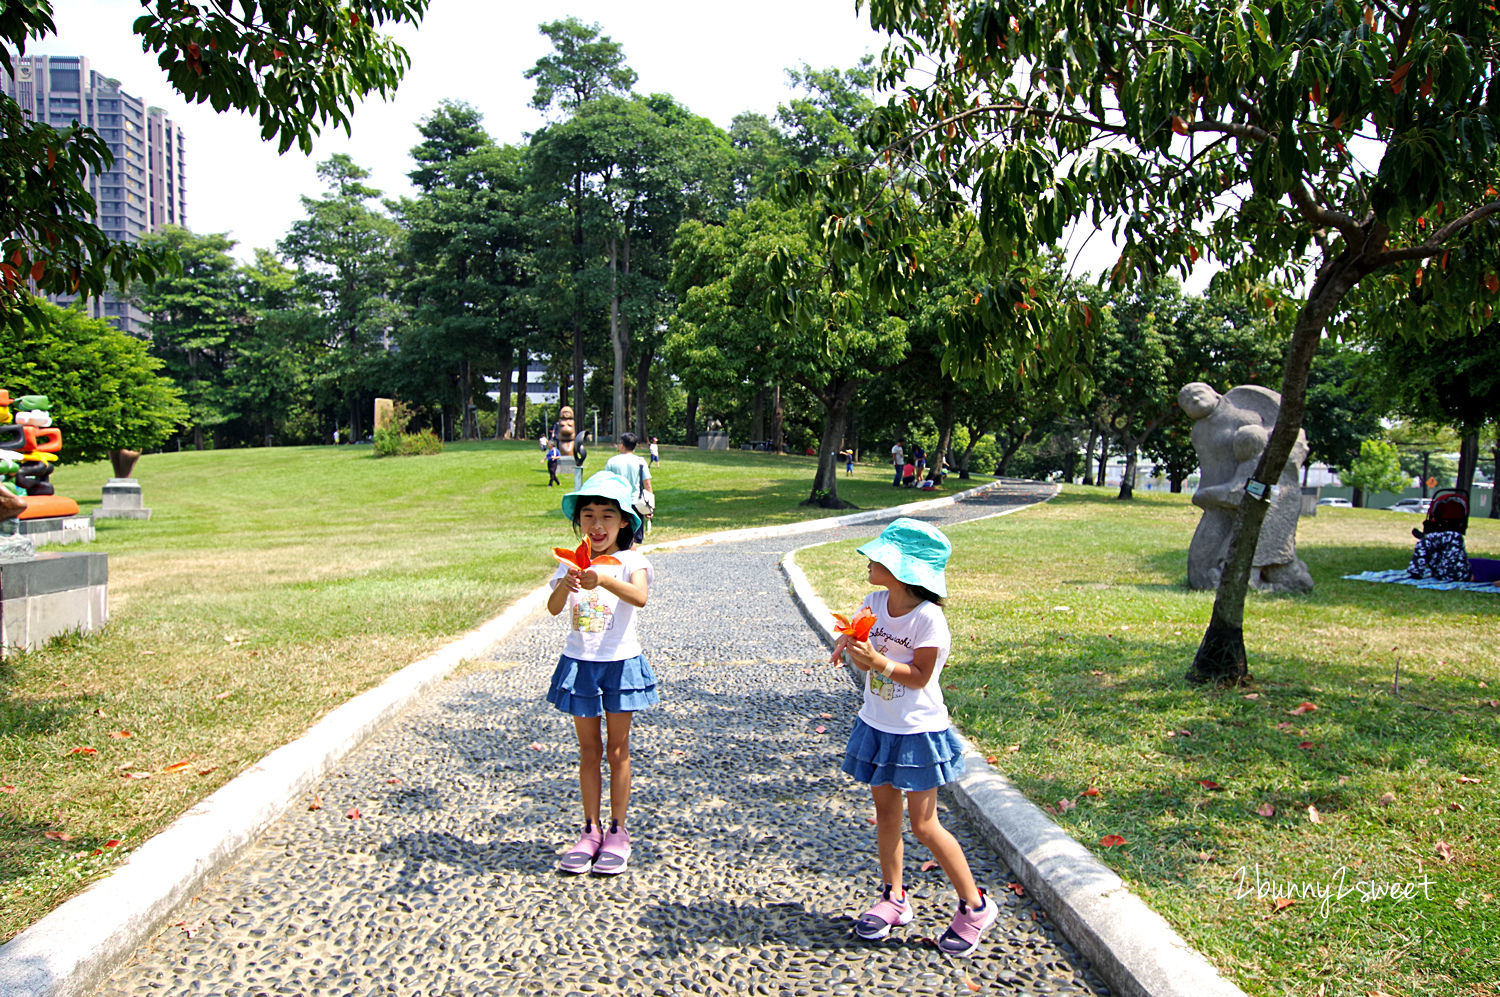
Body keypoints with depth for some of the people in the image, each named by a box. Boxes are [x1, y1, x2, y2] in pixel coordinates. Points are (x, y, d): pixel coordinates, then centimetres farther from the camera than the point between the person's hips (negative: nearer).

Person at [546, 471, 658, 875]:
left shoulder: (630, 562, -7)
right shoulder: (572, 563, 2)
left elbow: (639, 596, -28)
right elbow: (553, 608, -13)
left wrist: (602, 580, -45)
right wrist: (567, 585, -35)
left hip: (620, 662, -3)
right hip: (579, 663, 3)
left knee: (617, 750, 7)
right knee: (589, 751, 11)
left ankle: (617, 833, 18)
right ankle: (590, 832, 21)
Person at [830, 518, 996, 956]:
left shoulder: (928, 618, -21)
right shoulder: (873, 603, -2)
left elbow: (919, 675, -20)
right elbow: (866, 660, 4)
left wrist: (878, 661, -32)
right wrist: (851, 646, -16)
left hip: (917, 731, -6)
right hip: (877, 725, 7)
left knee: (924, 825, 1)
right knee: (885, 814, 15)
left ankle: (974, 905, 18)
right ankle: (894, 898, 31)